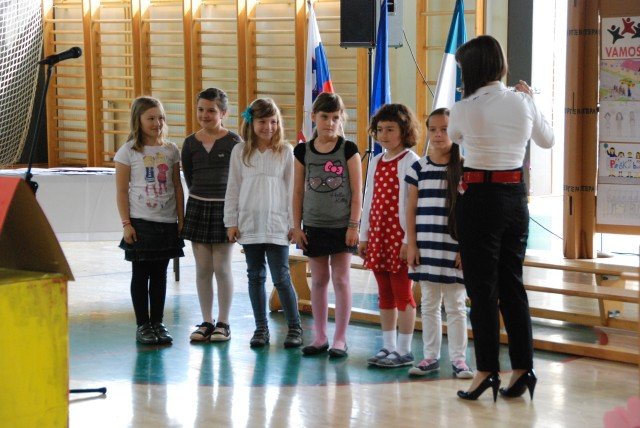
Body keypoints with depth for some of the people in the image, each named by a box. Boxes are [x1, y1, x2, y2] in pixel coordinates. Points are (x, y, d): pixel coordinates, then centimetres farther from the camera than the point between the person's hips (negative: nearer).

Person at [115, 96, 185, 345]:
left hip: (167, 222, 3)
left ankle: (158, 324, 16)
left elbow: (177, 187, 10)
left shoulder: (171, 150, 7)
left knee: (160, 274, 8)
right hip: (141, 222, -3)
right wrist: (126, 223, -9)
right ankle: (143, 326, 9)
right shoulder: (128, 152, -3)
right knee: (140, 274, 3)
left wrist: (181, 219, 5)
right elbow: (121, 190, -4)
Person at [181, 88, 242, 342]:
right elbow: (189, 178, 12)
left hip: (224, 207, -3)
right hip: (198, 207, 4)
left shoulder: (234, 142, -6)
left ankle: (223, 323, 11)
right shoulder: (190, 143, 4)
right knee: (202, 269, 7)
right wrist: (204, 196, 9)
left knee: (222, 268, 1)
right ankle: (206, 322, 15)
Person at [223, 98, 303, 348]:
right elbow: (233, 189, 7)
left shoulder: (285, 152, 0)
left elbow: (291, 189, 1)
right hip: (249, 224, 3)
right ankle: (261, 328, 18)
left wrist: (293, 223, -2)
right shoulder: (240, 151, 4)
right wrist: (231, 222, 3)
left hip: (277, 225, -2)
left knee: (281, 278, -4)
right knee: (255, 277, 10)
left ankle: (294, 328, 7)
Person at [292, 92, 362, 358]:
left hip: (342, 225, -3)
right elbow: (298, 191, 7)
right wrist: (297, 226, 3)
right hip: (314, 226, 3)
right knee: (318, 280, 10)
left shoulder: (348, 149, -5)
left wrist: (353, 226, -9)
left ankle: (340, 339, 7)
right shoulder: (303, 152, 2)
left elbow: (356, 191, -5)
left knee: (341, 280, 1)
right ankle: (320, 337, 18)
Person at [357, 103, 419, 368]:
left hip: (399, 237, -7)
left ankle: (404, 351, 5)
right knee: (385, 294, 12)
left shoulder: (410, 162, -9)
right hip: (377, 235, 7)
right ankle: (388, 347, 20)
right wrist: (364, 236, 14)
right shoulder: (376, 162, 13)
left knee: (402, 294, -1)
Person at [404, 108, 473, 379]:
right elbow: (411, 210, 7)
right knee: (429, 304, 10)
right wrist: (411, 244, 1)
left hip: (454, 249, -2)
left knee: (455, 306, 4)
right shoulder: (419, 168, 5)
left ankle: (458, 358, 10)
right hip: (426, 248, 3)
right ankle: (431, 357, 17)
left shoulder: (463, 168, -1)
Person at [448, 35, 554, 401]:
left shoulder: (464, 110, -12)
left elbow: (453, 137, 11)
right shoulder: (522, 102, 0)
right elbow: (548, 140, 17)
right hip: (515, 196, 5)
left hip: (479, 198, -4)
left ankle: (487, 370, 2)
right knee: (513, 285, 12)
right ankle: (523, 368, 14)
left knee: (483, 288, 2)